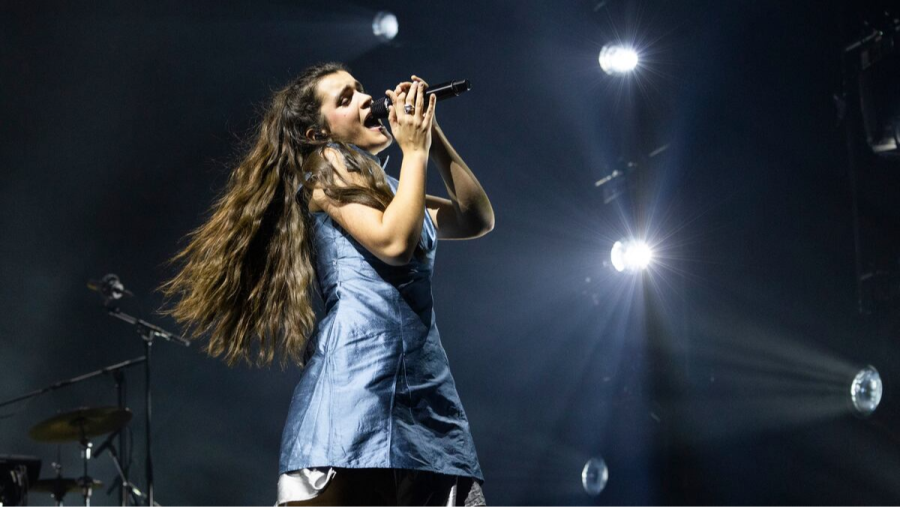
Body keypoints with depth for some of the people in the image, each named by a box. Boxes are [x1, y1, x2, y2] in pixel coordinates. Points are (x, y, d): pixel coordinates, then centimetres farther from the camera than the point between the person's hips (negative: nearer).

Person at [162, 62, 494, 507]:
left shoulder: (387, 188, 29)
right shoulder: (327, 164, 5)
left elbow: (477, 220, 22)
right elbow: (394, 242, -10)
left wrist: (434, 138, 17)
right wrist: (415, 150, 2)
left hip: (428, 389, 8)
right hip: (361, 374, -8)